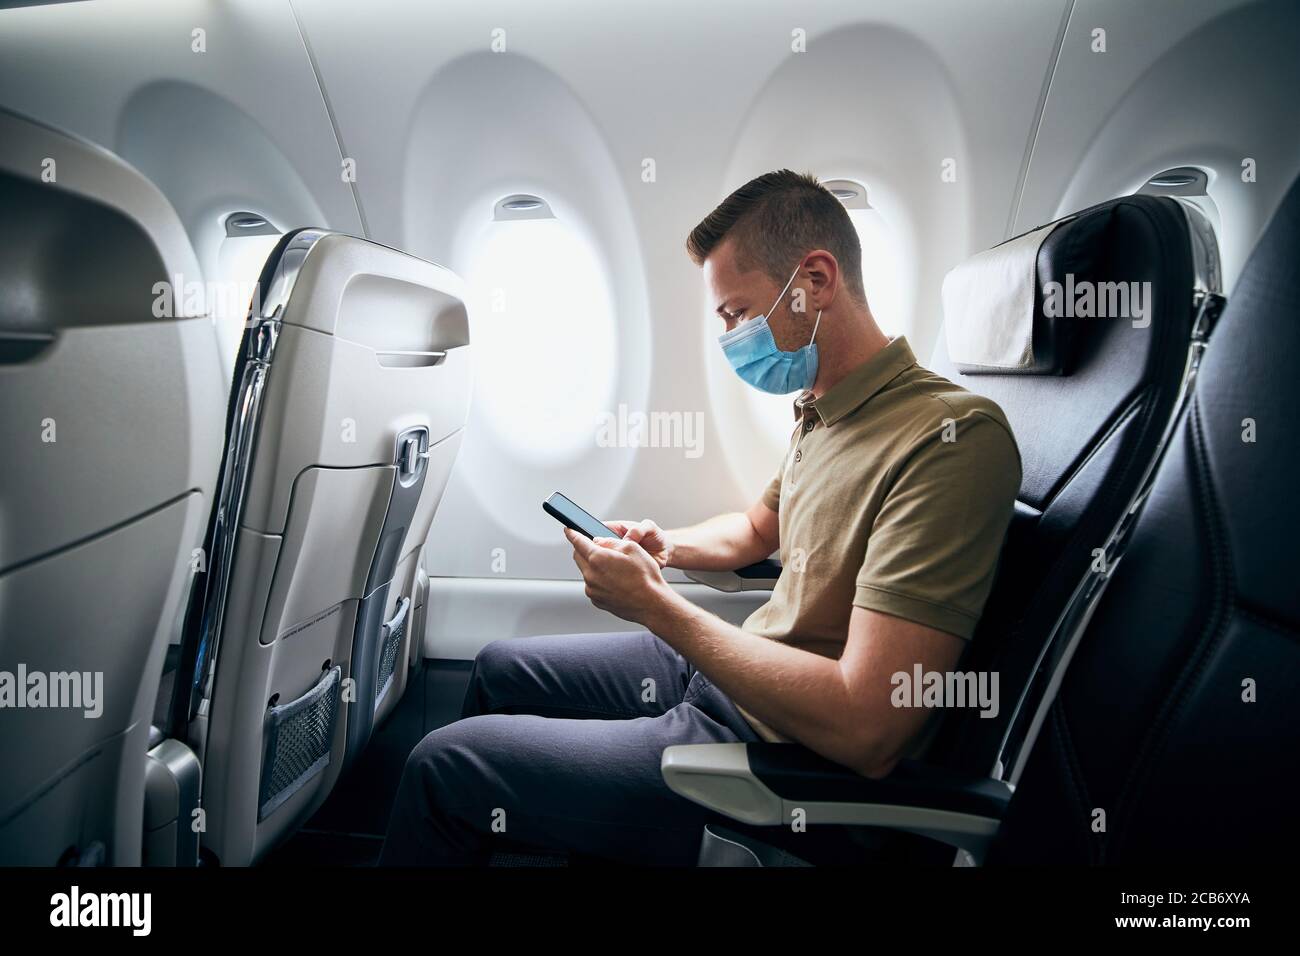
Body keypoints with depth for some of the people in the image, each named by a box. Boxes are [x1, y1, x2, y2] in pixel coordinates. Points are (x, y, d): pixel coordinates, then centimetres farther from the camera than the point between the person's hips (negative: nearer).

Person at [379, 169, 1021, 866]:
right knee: (499, 667, 20)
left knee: (445, 768, -9)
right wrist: (664, 546, 4)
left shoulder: (951, 437, -26)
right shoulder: (822, 411, 6)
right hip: (728, 670, 9)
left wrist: (652, 603, -24)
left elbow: (865, 731, -32)